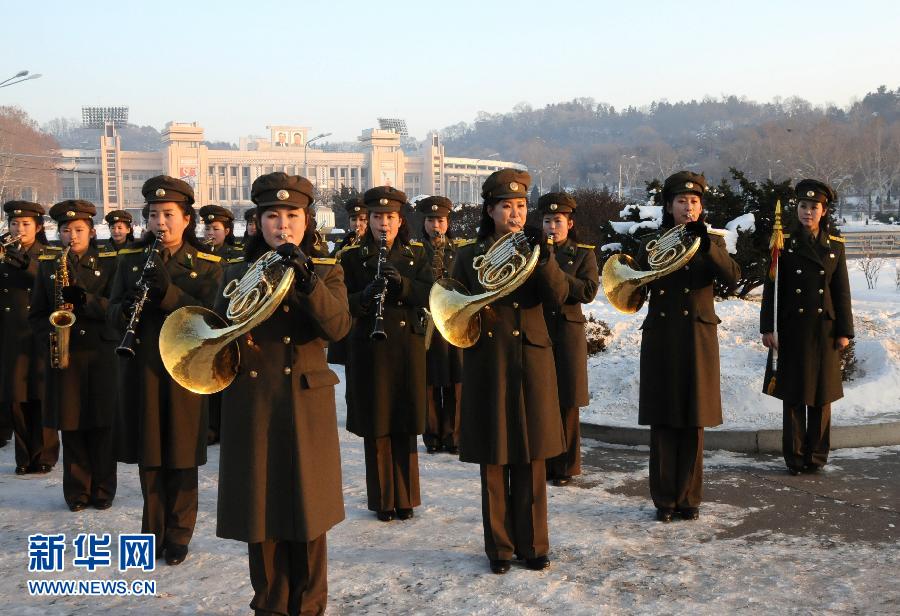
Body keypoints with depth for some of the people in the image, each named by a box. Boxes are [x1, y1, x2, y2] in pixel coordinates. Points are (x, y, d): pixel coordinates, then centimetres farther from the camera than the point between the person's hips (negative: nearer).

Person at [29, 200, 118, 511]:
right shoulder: (47, 265, 11)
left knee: (102, 424, 2)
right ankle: (77, 491, 14)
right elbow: (36, 313, 11)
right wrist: (48, 342, -6)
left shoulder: (109, 262, 5)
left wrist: (84, 300, -20)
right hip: (64, 354, 1)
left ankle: (102, 490, 13)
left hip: (102, 353, -1)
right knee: (71, 424, 3)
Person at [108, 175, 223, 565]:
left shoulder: (207, 265, 1)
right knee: (148, 455, 10)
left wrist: (168, 292, -24)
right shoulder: (130, 259, 8)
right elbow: (113, 314, 5)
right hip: (140, 369, 2)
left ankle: (178, 534, 19)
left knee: (180, 457, 5)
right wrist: (127, 308, -19)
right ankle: (153, 530, 25)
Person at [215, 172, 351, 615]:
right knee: (260, 508, 7)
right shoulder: (237, 274, 8)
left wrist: (306, 279, -29)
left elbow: (338, 326, -15)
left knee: (307, 510, 6)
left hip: (306, 406, -1)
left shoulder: (327, 272, 4)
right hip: (251, 405, 2)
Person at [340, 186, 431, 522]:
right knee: (376, 428, 3)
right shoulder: (353, 257, 3)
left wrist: (401, 283, -20)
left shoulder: (416, 254, 8)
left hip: (407, 348, 1)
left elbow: (429, 295, -3)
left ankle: (404, 497, 19)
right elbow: (344, 305, -5)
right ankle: (382, 498, 15)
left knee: (404, 427, 7)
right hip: (369, 351, -1)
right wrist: (366, 295, -24)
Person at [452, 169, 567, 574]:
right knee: (493, 460, 5)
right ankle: (499, 546, 18)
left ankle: (532, 544, 19)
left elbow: (558, 295, -10)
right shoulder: (470, 255, 6)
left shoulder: (535, 249, 7)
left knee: (531, 460, 6)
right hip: (487, 363, 0)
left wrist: (542, 256, -24)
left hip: (530, 362, 1)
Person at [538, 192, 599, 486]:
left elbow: (588, 291, -10)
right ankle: (541, 462, 14)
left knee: (566, 403, 2)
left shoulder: (583, 254, 4)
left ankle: (565, 466, 11)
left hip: (567, 333, -2)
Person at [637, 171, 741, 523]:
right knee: (663, 422, 3)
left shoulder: (712, 243, 6)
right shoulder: (652, 244, 7)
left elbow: (733, 278, -13)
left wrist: (705, 243, -23)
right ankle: (664, 499, 13)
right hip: (660, 339, 0)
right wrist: (648, 261, -17)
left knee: (693, 423, 5)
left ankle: (689, 498, 16)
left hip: (697, 340, 0)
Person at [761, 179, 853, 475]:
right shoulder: (784, 243, 0)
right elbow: (771, 288, -2)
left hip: (824, 330, 2)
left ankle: (817, 455, 18)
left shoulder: (835, 245, 5)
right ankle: (795, 457, 12)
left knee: (821, 395, 7)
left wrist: (844, 331, 0)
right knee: (793, 395, 4)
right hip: (792, 329, -1)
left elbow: (842, 291, 5)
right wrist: (768, 328, -8)